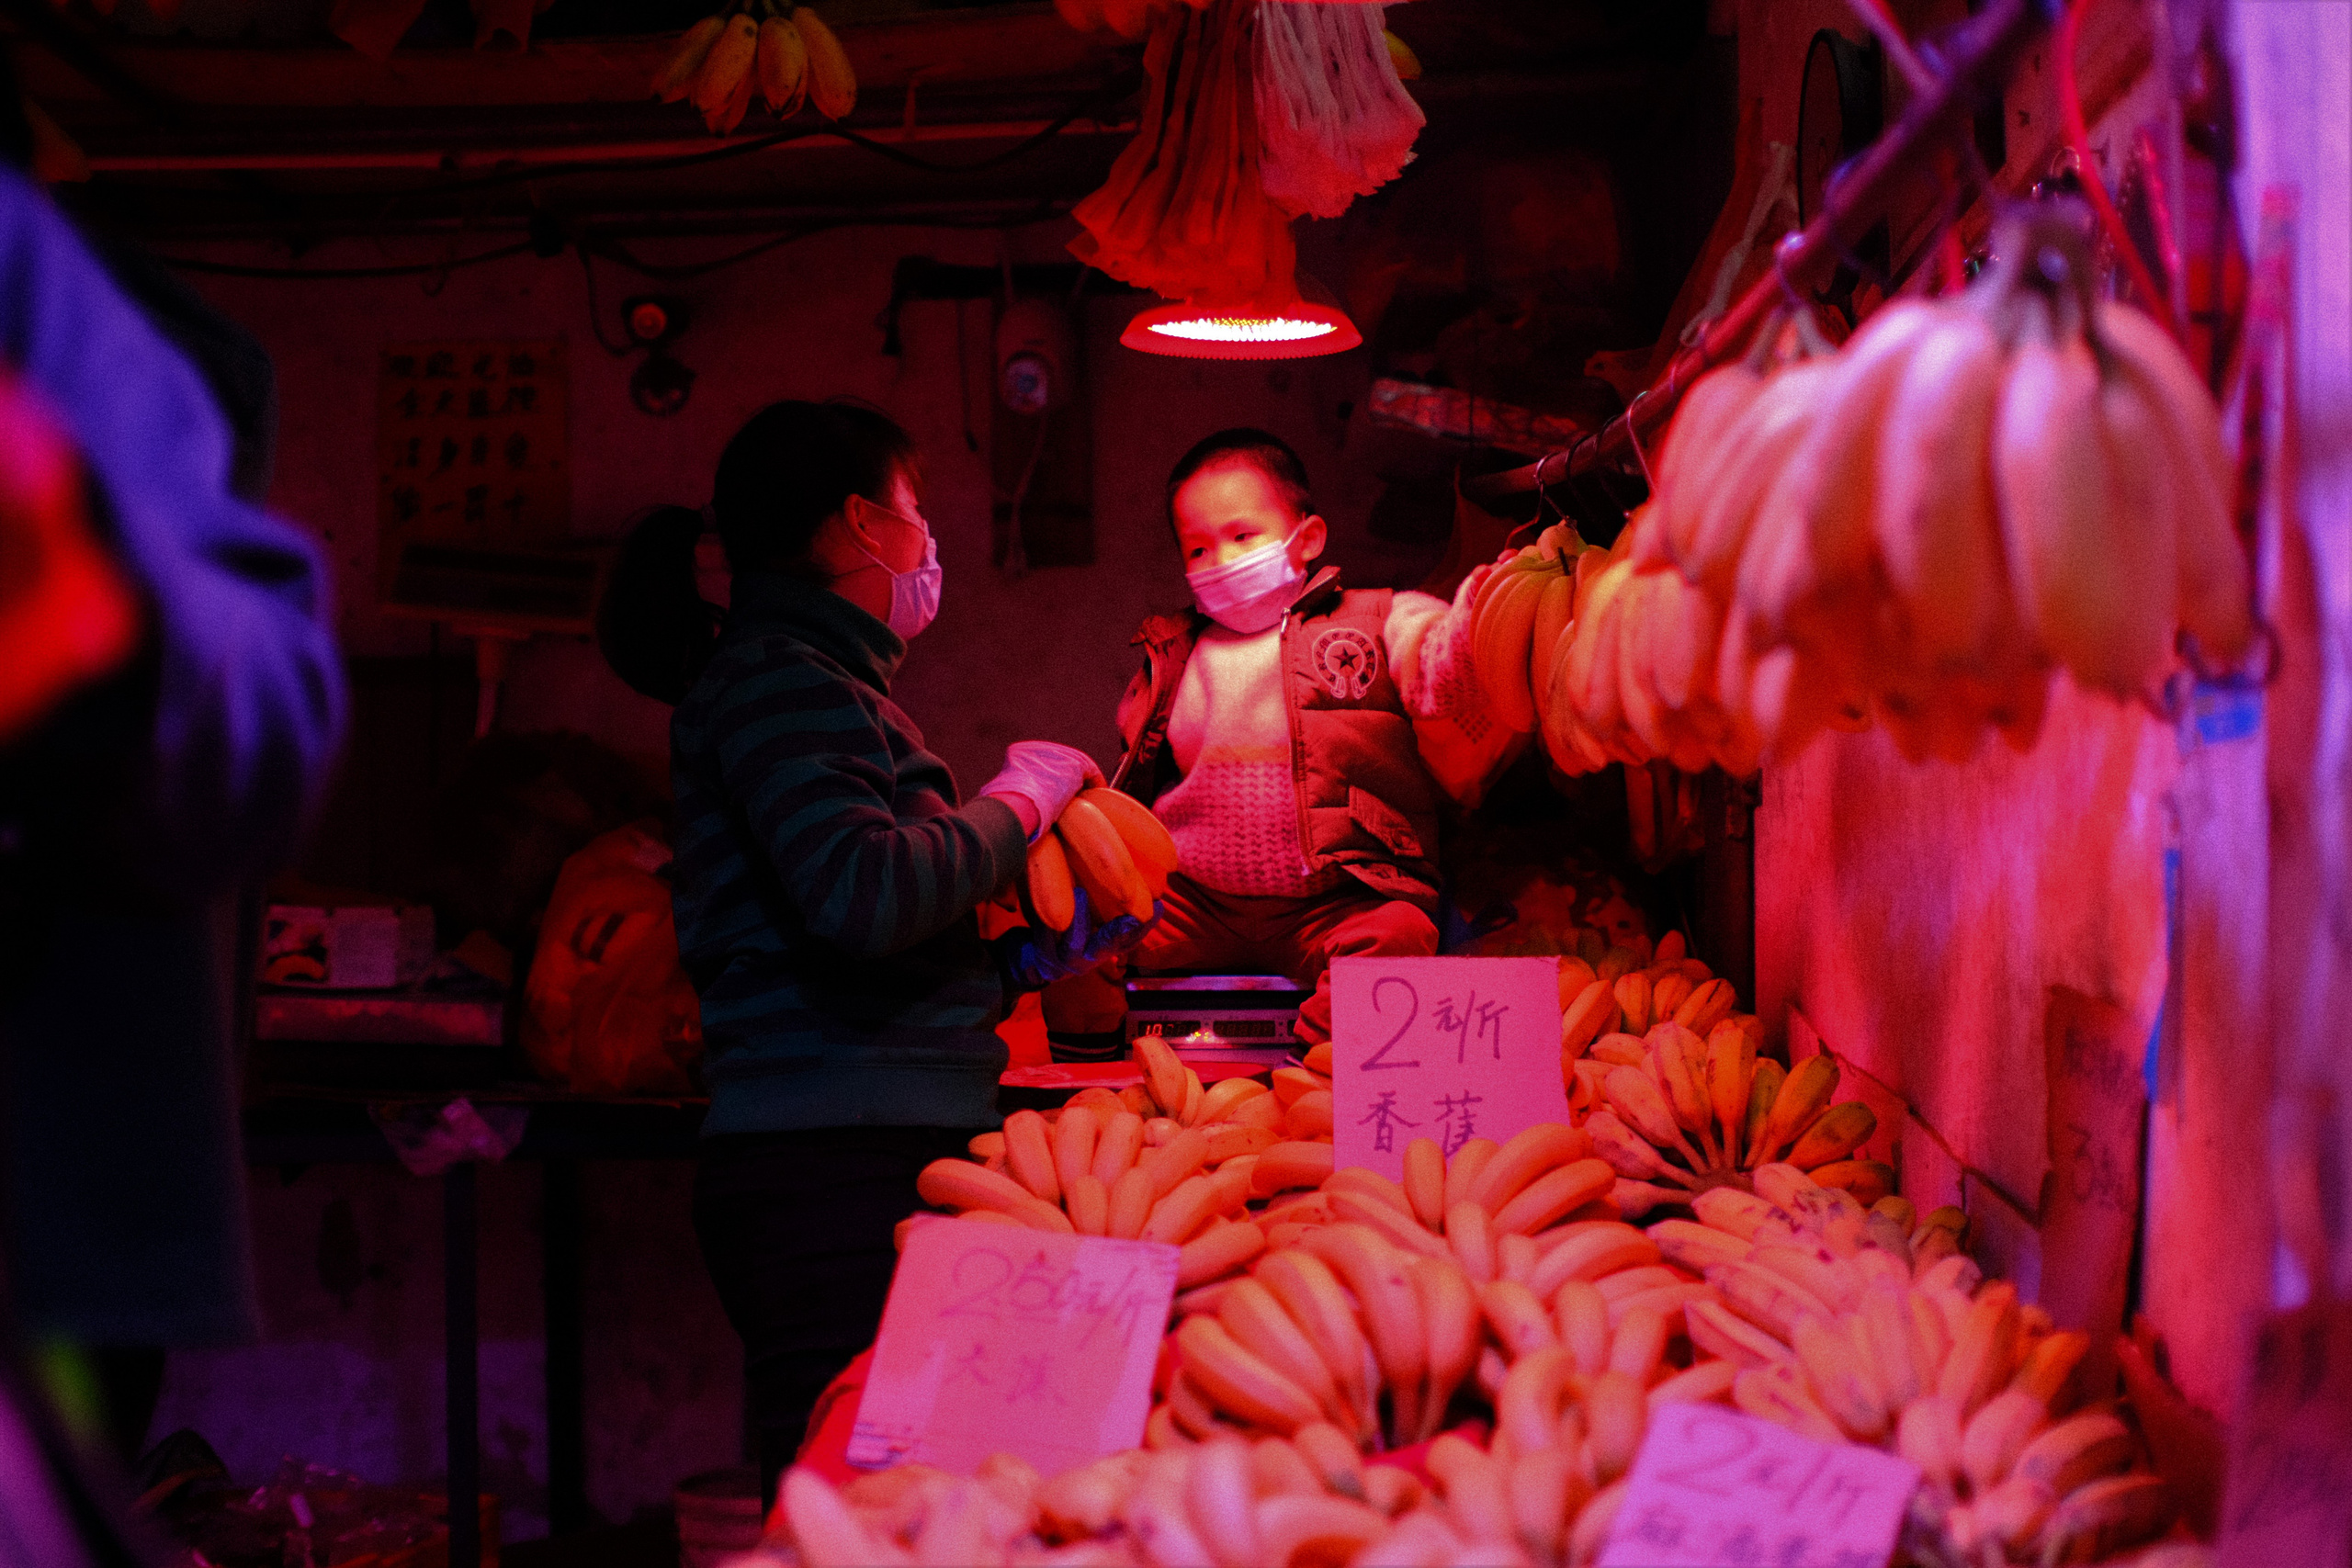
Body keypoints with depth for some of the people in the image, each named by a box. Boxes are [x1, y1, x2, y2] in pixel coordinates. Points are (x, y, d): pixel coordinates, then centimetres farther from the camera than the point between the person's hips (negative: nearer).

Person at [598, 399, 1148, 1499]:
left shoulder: (814, 681, 25)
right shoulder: (777, 678, -5)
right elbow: (860, 893, -21)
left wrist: (1031, 957, 14)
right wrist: (1021, 798, -7)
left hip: (877, 1152, 9)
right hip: (835, 1170, -9)